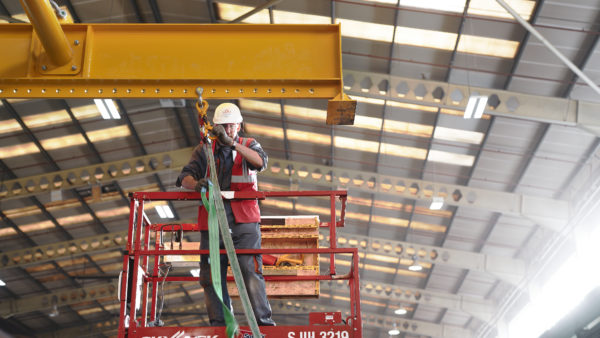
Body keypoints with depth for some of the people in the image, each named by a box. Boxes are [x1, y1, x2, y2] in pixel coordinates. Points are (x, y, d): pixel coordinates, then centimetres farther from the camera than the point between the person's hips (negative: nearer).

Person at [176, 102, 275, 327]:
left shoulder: (249, 145, 9)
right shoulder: (204, 149, 12)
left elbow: (260, 161, -14)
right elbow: (185, 177, 2)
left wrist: (231, 143, -25)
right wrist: (195, 184, -23)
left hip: (244, 220, -2)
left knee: (251, 269, -11)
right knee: (211, 273, 2)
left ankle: (263, 320, -6)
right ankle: (218, 322, 11)